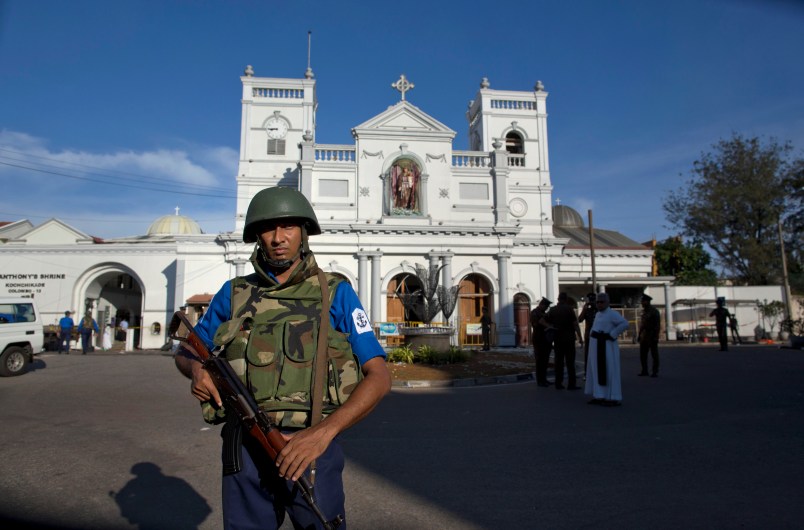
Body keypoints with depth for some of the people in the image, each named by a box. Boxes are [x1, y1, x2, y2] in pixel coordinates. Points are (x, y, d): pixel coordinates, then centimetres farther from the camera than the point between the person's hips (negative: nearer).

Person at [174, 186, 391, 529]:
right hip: (244, 452, 2)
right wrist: (196, 368, -5)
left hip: (311, 446, -2)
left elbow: (379, 378, -7)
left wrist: (322, 433, -19)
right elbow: (184, 353, 20)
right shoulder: (234, 294, 6)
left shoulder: (335, 293, -2)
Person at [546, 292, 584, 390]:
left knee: (559, 362, 7)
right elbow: (575, 324, -9)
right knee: (570, 362, 0)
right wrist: (580, 337, -5)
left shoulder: (552, 310, 4)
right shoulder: (569, 309, -6)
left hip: (557, 339, 4)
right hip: (569, 339, -4)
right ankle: (571, 384, -1)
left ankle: (558, 384, 9)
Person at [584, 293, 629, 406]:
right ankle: (600, 396, 18)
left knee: (609, 371, -5)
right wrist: (592, 335, 13)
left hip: (606, 347, -9)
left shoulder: (612, 313, -12)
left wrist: (612, 335, -20)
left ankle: (614, 398, 2)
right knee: (597, 371, 11)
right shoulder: (598, 314, 14)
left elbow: (624, 324, -23)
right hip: (596, 347, 9)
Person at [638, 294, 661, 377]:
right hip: (644, 337, 7)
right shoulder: (643, 311, 11)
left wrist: (656, 337, -18)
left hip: (652, 337, -7)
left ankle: (655, 372, 9)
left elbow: (657, 325, -13)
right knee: (643, 355, 8)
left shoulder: (654, 311, -10)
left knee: (654, 355, 2)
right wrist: (639, 335, 12)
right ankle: (644, 371, 17)